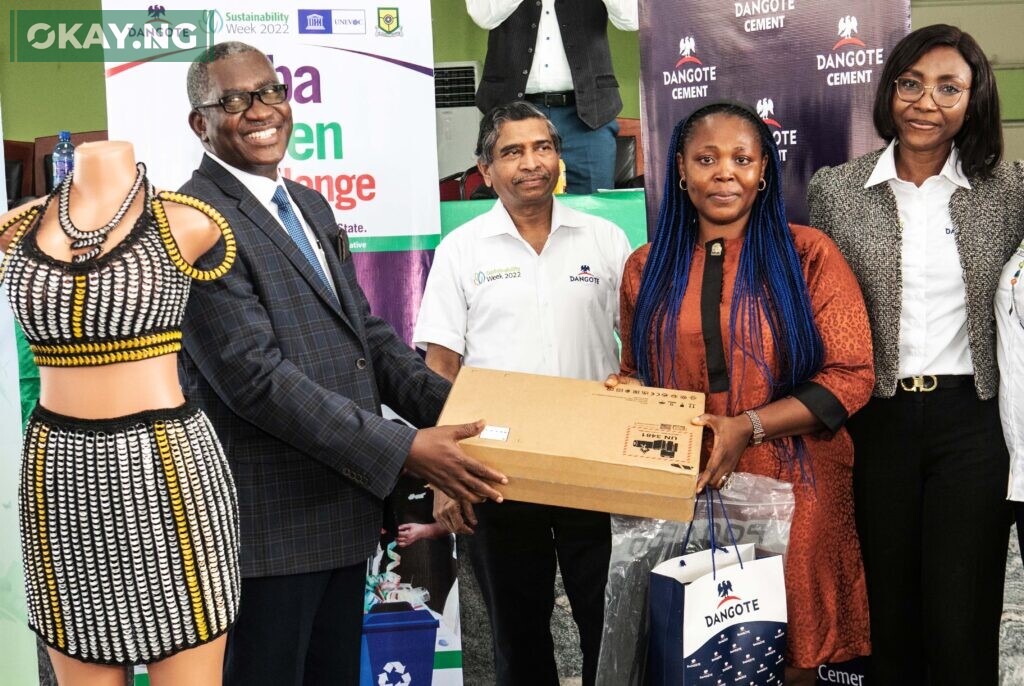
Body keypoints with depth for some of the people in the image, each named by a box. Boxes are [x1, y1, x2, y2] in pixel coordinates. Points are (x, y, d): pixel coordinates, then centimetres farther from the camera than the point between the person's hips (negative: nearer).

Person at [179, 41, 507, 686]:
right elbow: (255, 375, -22)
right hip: (268, 525, -8)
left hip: (344, 511, 9)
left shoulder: (310, 206, 14)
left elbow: (364, 331, 15)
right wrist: (403, 451, -22)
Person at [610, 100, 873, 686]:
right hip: (683, 489, 2)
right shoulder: (649, 268, 9)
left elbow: (851, 374, -5)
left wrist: (747, 427, -15)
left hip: (790, 488, -2)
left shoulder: (807, 254, 0)